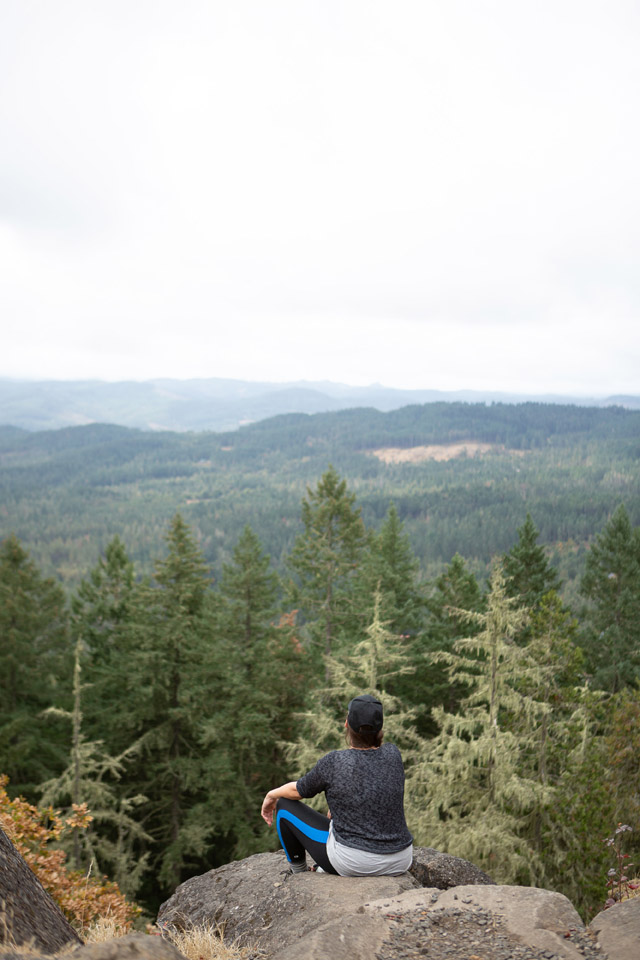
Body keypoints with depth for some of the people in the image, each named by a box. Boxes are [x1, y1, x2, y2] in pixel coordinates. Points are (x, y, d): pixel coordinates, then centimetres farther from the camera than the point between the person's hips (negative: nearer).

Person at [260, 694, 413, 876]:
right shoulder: (393, 754, -3)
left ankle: (298, 873, 29)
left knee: (284, 805, 13)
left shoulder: (334, 762, -15)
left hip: (352, 862, -5)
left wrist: (271, 795, 23)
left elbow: (298, 790, 2)